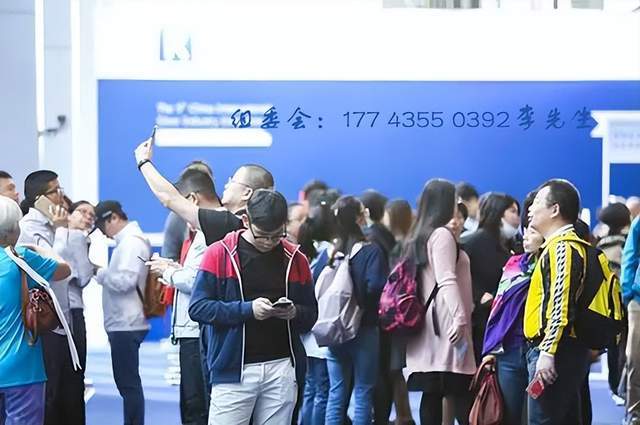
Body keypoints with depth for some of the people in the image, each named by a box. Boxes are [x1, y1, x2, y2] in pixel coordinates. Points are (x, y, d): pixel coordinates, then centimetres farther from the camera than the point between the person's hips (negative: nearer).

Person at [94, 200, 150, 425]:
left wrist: (100, 273, -9)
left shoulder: (132, 242, -13)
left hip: (126, 325, -10)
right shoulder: (128, 240, 17)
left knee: (128, 383, -8)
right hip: (123, 323, 10)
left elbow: (125, 280, -22)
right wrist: (105, 274, 2)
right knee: (128, 383, 15)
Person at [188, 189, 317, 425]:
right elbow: (198, 307, -6)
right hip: (233, 369, -3)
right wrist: (247, 309, -16)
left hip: (281, 369, 3)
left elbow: (311, 315, 15)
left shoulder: (295, 259, 8)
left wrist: (294, 313, -9)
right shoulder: (219, 254, -1)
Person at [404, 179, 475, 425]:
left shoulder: (420, 236, 19)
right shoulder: (442, 234, -7)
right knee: (461, 396, -14)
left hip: (428, 327, 9)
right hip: (445, 326, -9)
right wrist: (460, 317, -26)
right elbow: (446, 280, -19)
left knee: (432, 395, 3)